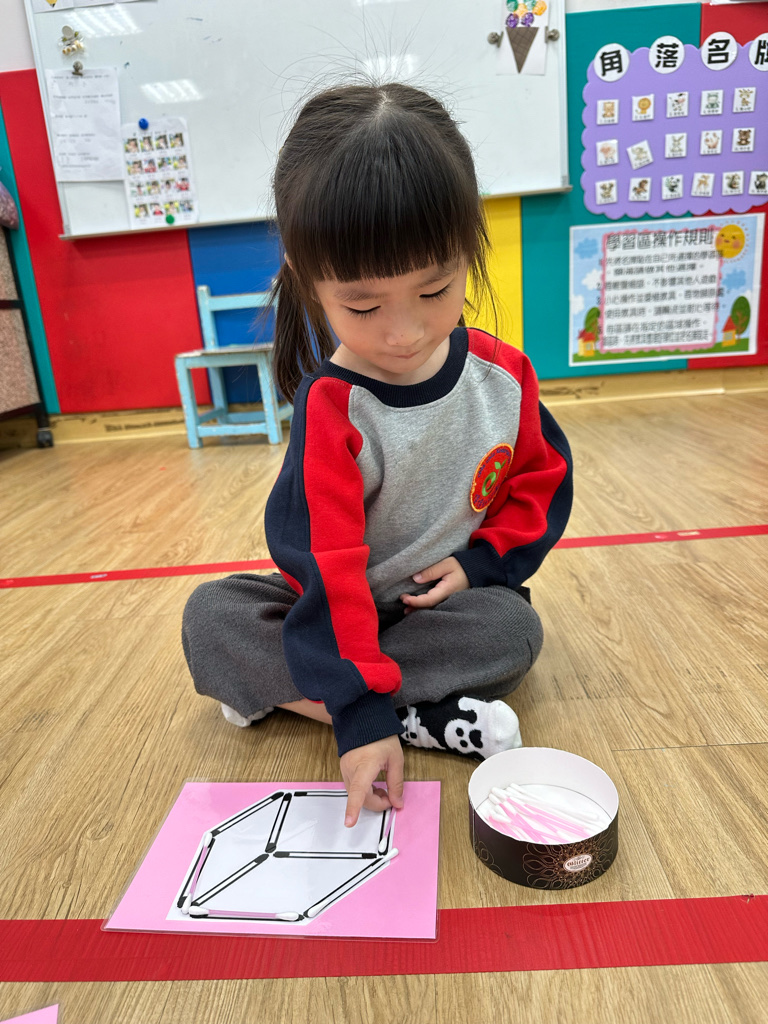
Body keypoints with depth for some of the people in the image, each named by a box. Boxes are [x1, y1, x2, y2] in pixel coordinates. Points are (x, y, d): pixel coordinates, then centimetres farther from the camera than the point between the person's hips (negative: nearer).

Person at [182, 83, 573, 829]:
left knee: (512, 628, -30)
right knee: (210, 616, -20)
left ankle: (279, 689, -21)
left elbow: (544, 478, 3)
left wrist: (482, 559, -14)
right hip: (344, 606, -1)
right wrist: (363, 717, -31)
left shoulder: (504, 374, -10)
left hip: (450, 600, 2)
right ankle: (422, 717, -26)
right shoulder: (330, 409, -22)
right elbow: (325, 564, -27)